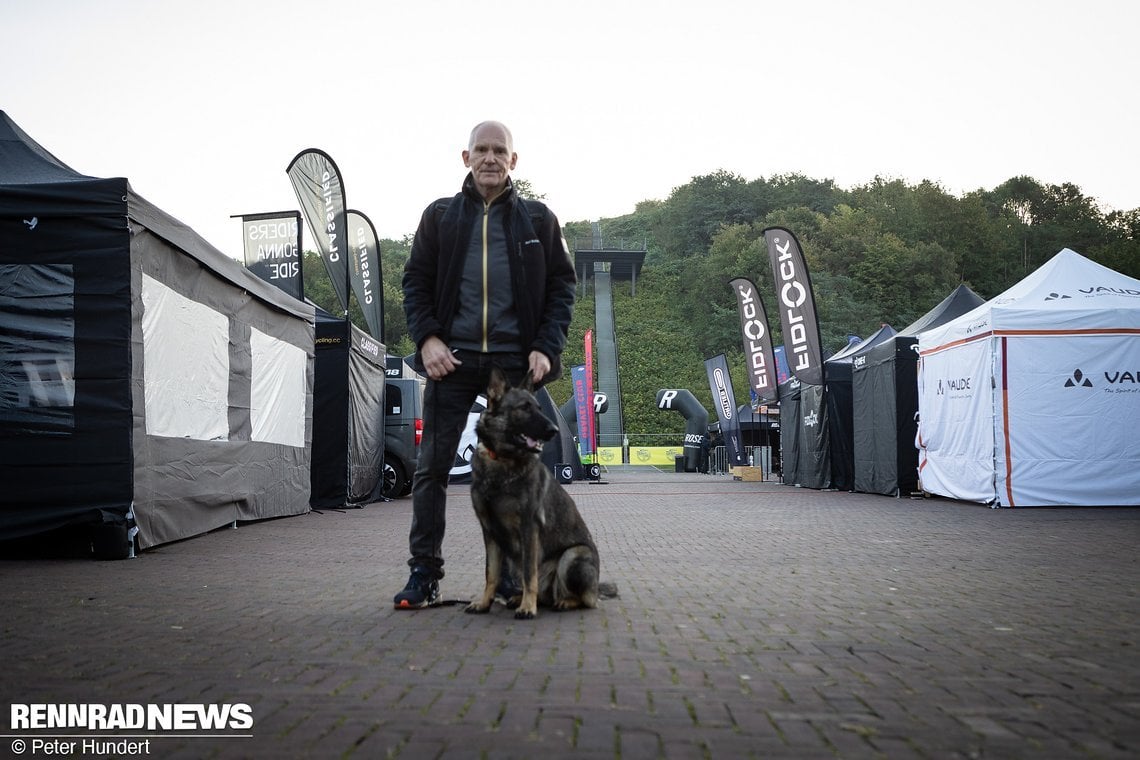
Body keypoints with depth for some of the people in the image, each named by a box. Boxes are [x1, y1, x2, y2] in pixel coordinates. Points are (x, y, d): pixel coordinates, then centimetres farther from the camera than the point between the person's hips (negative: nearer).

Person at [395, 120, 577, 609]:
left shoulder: (539, 219, 9)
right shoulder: (439, 216, 11)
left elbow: (562, 287, 8)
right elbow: (415, 282, 10)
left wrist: (546, 347, -5)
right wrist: (427, 337, -6)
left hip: (515, 361, 0)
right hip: (452, 359, 0)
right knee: (432, 466, -1)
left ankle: (512, 571, 16)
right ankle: (424, 574, 7)